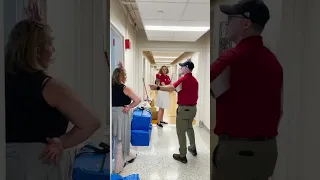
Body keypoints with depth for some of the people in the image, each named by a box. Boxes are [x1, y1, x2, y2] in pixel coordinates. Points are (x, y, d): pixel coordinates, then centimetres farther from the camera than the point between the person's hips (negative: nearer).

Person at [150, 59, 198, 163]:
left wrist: (157, 88, -32)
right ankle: (193, 148, 38)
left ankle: (182, 156, 6)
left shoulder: (184, 79, -18)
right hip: (193, 107, 9)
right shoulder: (194, 80, 9)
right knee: (189, 128, 26)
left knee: (181, 132, 0)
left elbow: (171, 88, -30)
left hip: (184, 109, -9)